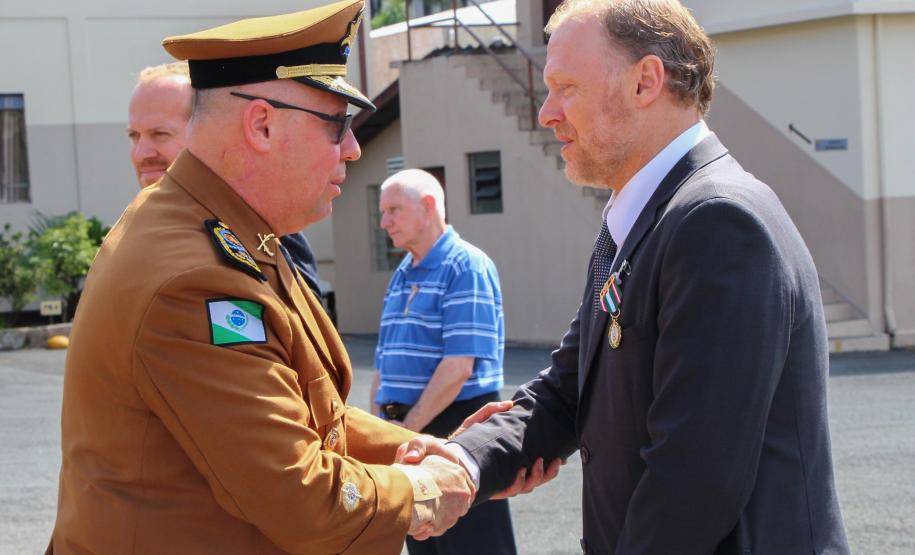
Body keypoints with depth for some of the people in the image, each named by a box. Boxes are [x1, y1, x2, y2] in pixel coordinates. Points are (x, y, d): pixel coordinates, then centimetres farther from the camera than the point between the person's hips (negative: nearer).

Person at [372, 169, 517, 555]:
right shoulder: (401, 277, 16)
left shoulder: (467, 267, -11)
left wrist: (407, 429, -16)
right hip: (406, 435, 8)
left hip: (456, 426, -8)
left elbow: (459, 367, -19)